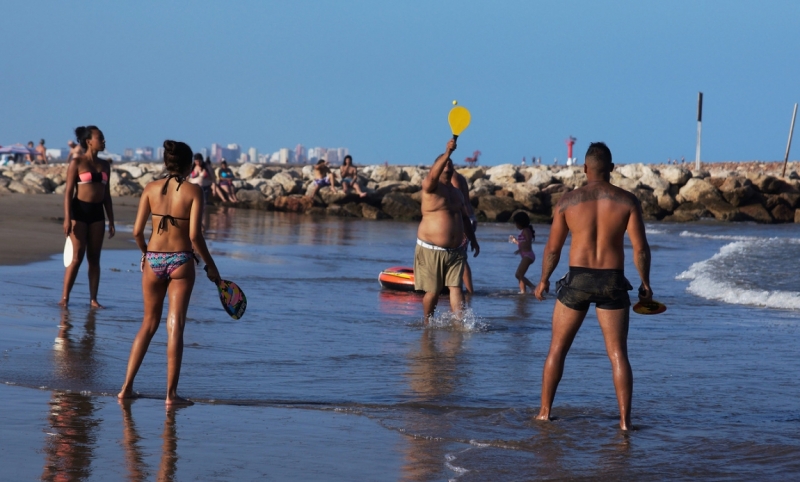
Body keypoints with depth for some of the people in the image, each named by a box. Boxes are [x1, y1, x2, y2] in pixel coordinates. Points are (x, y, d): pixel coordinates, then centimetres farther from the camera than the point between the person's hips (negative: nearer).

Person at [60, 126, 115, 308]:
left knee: (94, 258, 5)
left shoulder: (104, 165, 11)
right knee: (77, 257, -7)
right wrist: (67, 218, -15)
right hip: (79, 211, -5)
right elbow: (69, 191, -7)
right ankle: (64, 297, -1)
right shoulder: (77, 163, -4)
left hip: (97, 212, 5)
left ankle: (93, 299, 8)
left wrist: (111, 221, 13)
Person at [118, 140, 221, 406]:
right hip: (181, 261, -3)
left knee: (149, 323, 16)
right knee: (175, 327, 1)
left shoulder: (151, 188, 1)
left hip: (153, 259, 3)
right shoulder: (193, 191, -8)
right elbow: (194, 235, -13)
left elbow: (137, 231, -1)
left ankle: (127, 387, 13)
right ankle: (171, 393, 1)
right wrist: (209, 264, 0)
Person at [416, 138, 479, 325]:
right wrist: (447, 152, -39)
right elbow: (433, 175, -29)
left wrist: (473, 239, 18)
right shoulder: (430, 187, -5)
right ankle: (427, 324, 19)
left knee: (456, 287, -7)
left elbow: (464, 218, 26)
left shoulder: (457, 192, 16)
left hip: (455, 250, 5)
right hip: (431, 250, -5)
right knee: (433, 291, 2)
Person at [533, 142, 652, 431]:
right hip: (613, 281, 0)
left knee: (557, 349, 14)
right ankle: (624, 419, 0)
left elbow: (553, 248, 2)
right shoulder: (627, 201, -4)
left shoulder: (568, 201, -3)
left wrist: (544, 280, 16)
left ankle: (544, 411, 17)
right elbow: (640, 248, -7)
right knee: (618, 353, 5)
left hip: (577, 279, 0)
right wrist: (645, 283, 6)